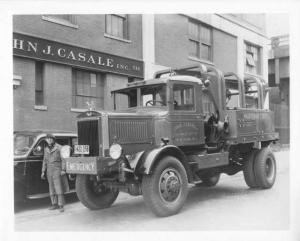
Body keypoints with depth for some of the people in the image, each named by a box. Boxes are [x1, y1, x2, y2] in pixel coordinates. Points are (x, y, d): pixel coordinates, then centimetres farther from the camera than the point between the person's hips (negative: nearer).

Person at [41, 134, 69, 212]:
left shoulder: (59, 147, -6)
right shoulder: (46, 149, 12)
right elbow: (45, 161, 18)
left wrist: (63, 170, -14)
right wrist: (43, 172, 15)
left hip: (57, 169, -6)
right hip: (49, 170, 6)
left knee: (58, 187, -9)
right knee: (52, 188, 9)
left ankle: (61, 206, -8)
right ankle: (54, 204, 18)